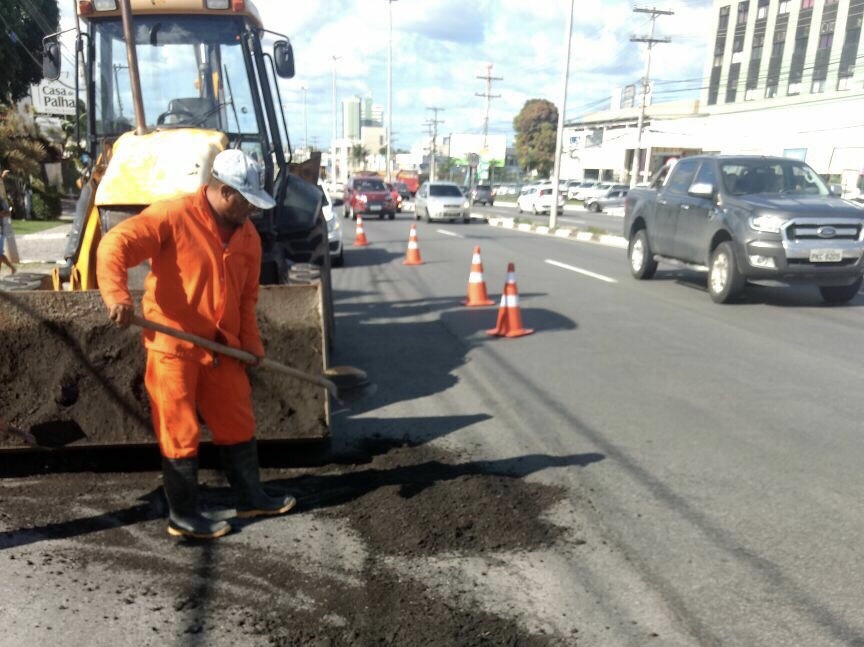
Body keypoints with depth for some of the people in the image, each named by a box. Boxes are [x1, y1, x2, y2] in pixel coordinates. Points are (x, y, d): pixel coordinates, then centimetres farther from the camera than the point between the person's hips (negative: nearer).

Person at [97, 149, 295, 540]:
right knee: (180, 433, 3)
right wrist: (116, 295, -34)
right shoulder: (173, 216, -13)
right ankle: (182, 517, 18)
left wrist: (251, 344, 8)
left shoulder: (248, 235, 7)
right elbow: (115, 244, -19)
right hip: (173, 345, -7)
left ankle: (250, 498, 31)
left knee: (238, 423, 15)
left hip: (221, 347, 7)